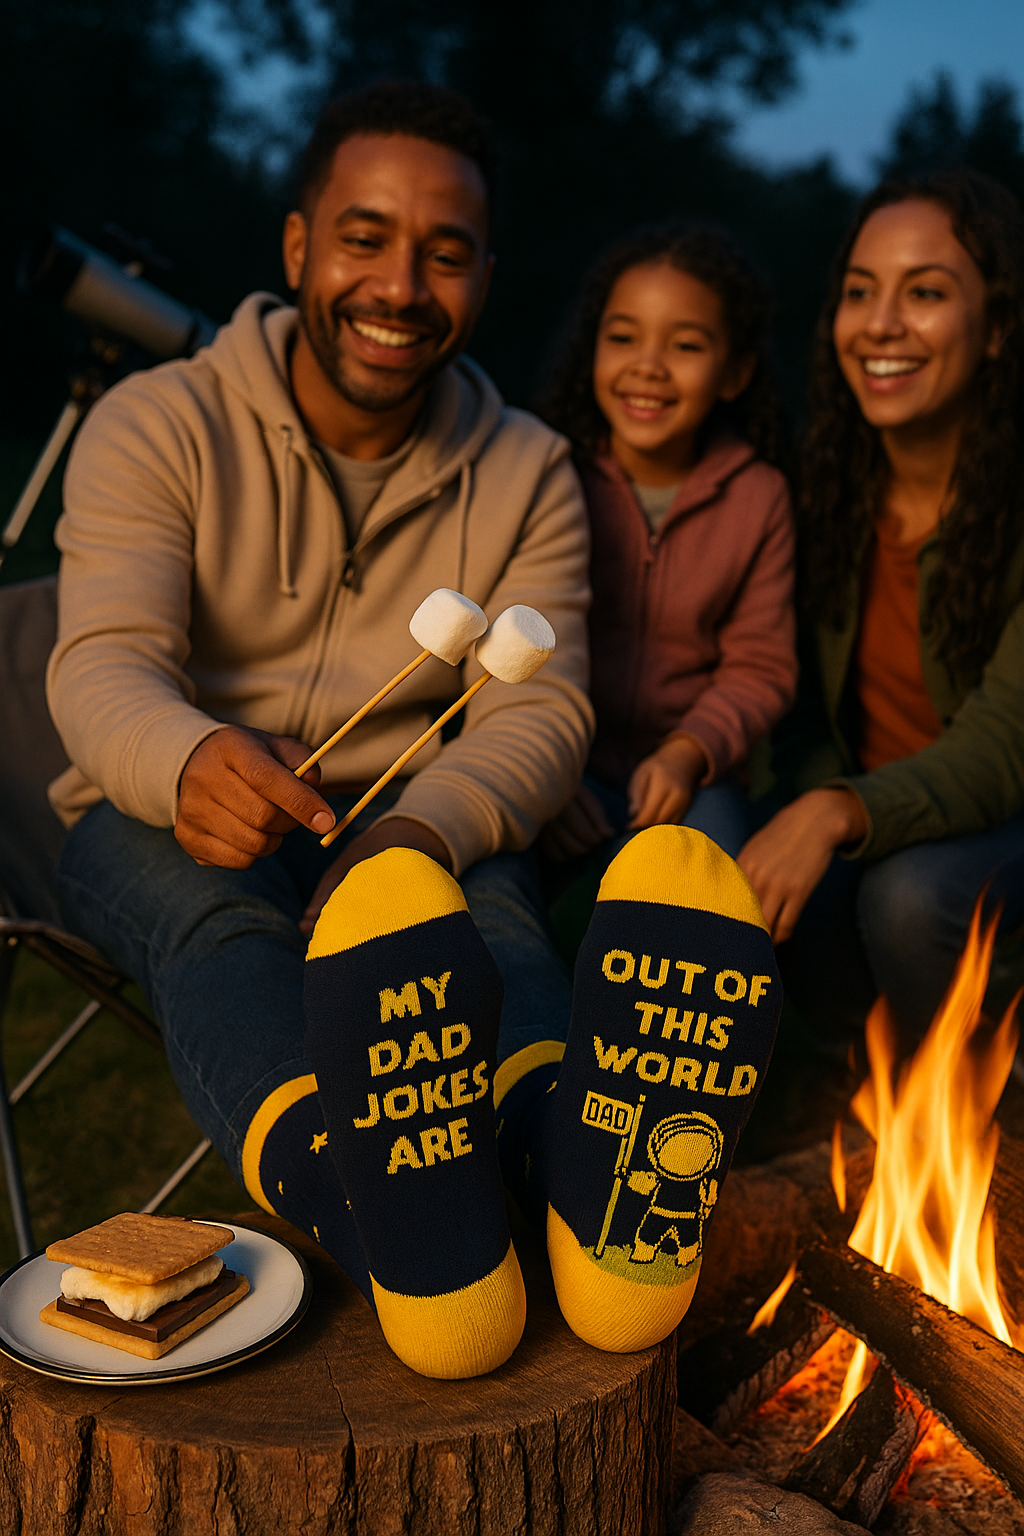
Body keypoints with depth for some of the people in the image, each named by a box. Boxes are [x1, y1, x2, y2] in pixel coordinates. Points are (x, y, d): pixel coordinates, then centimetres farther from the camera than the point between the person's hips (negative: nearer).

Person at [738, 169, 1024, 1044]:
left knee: (911, 896, -33)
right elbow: (805, 692, 2)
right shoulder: (829, 474, -5)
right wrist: (812, 801, -17)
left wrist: (838, 814, -44)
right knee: (786, 907, -26)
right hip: (863, 792, 4)